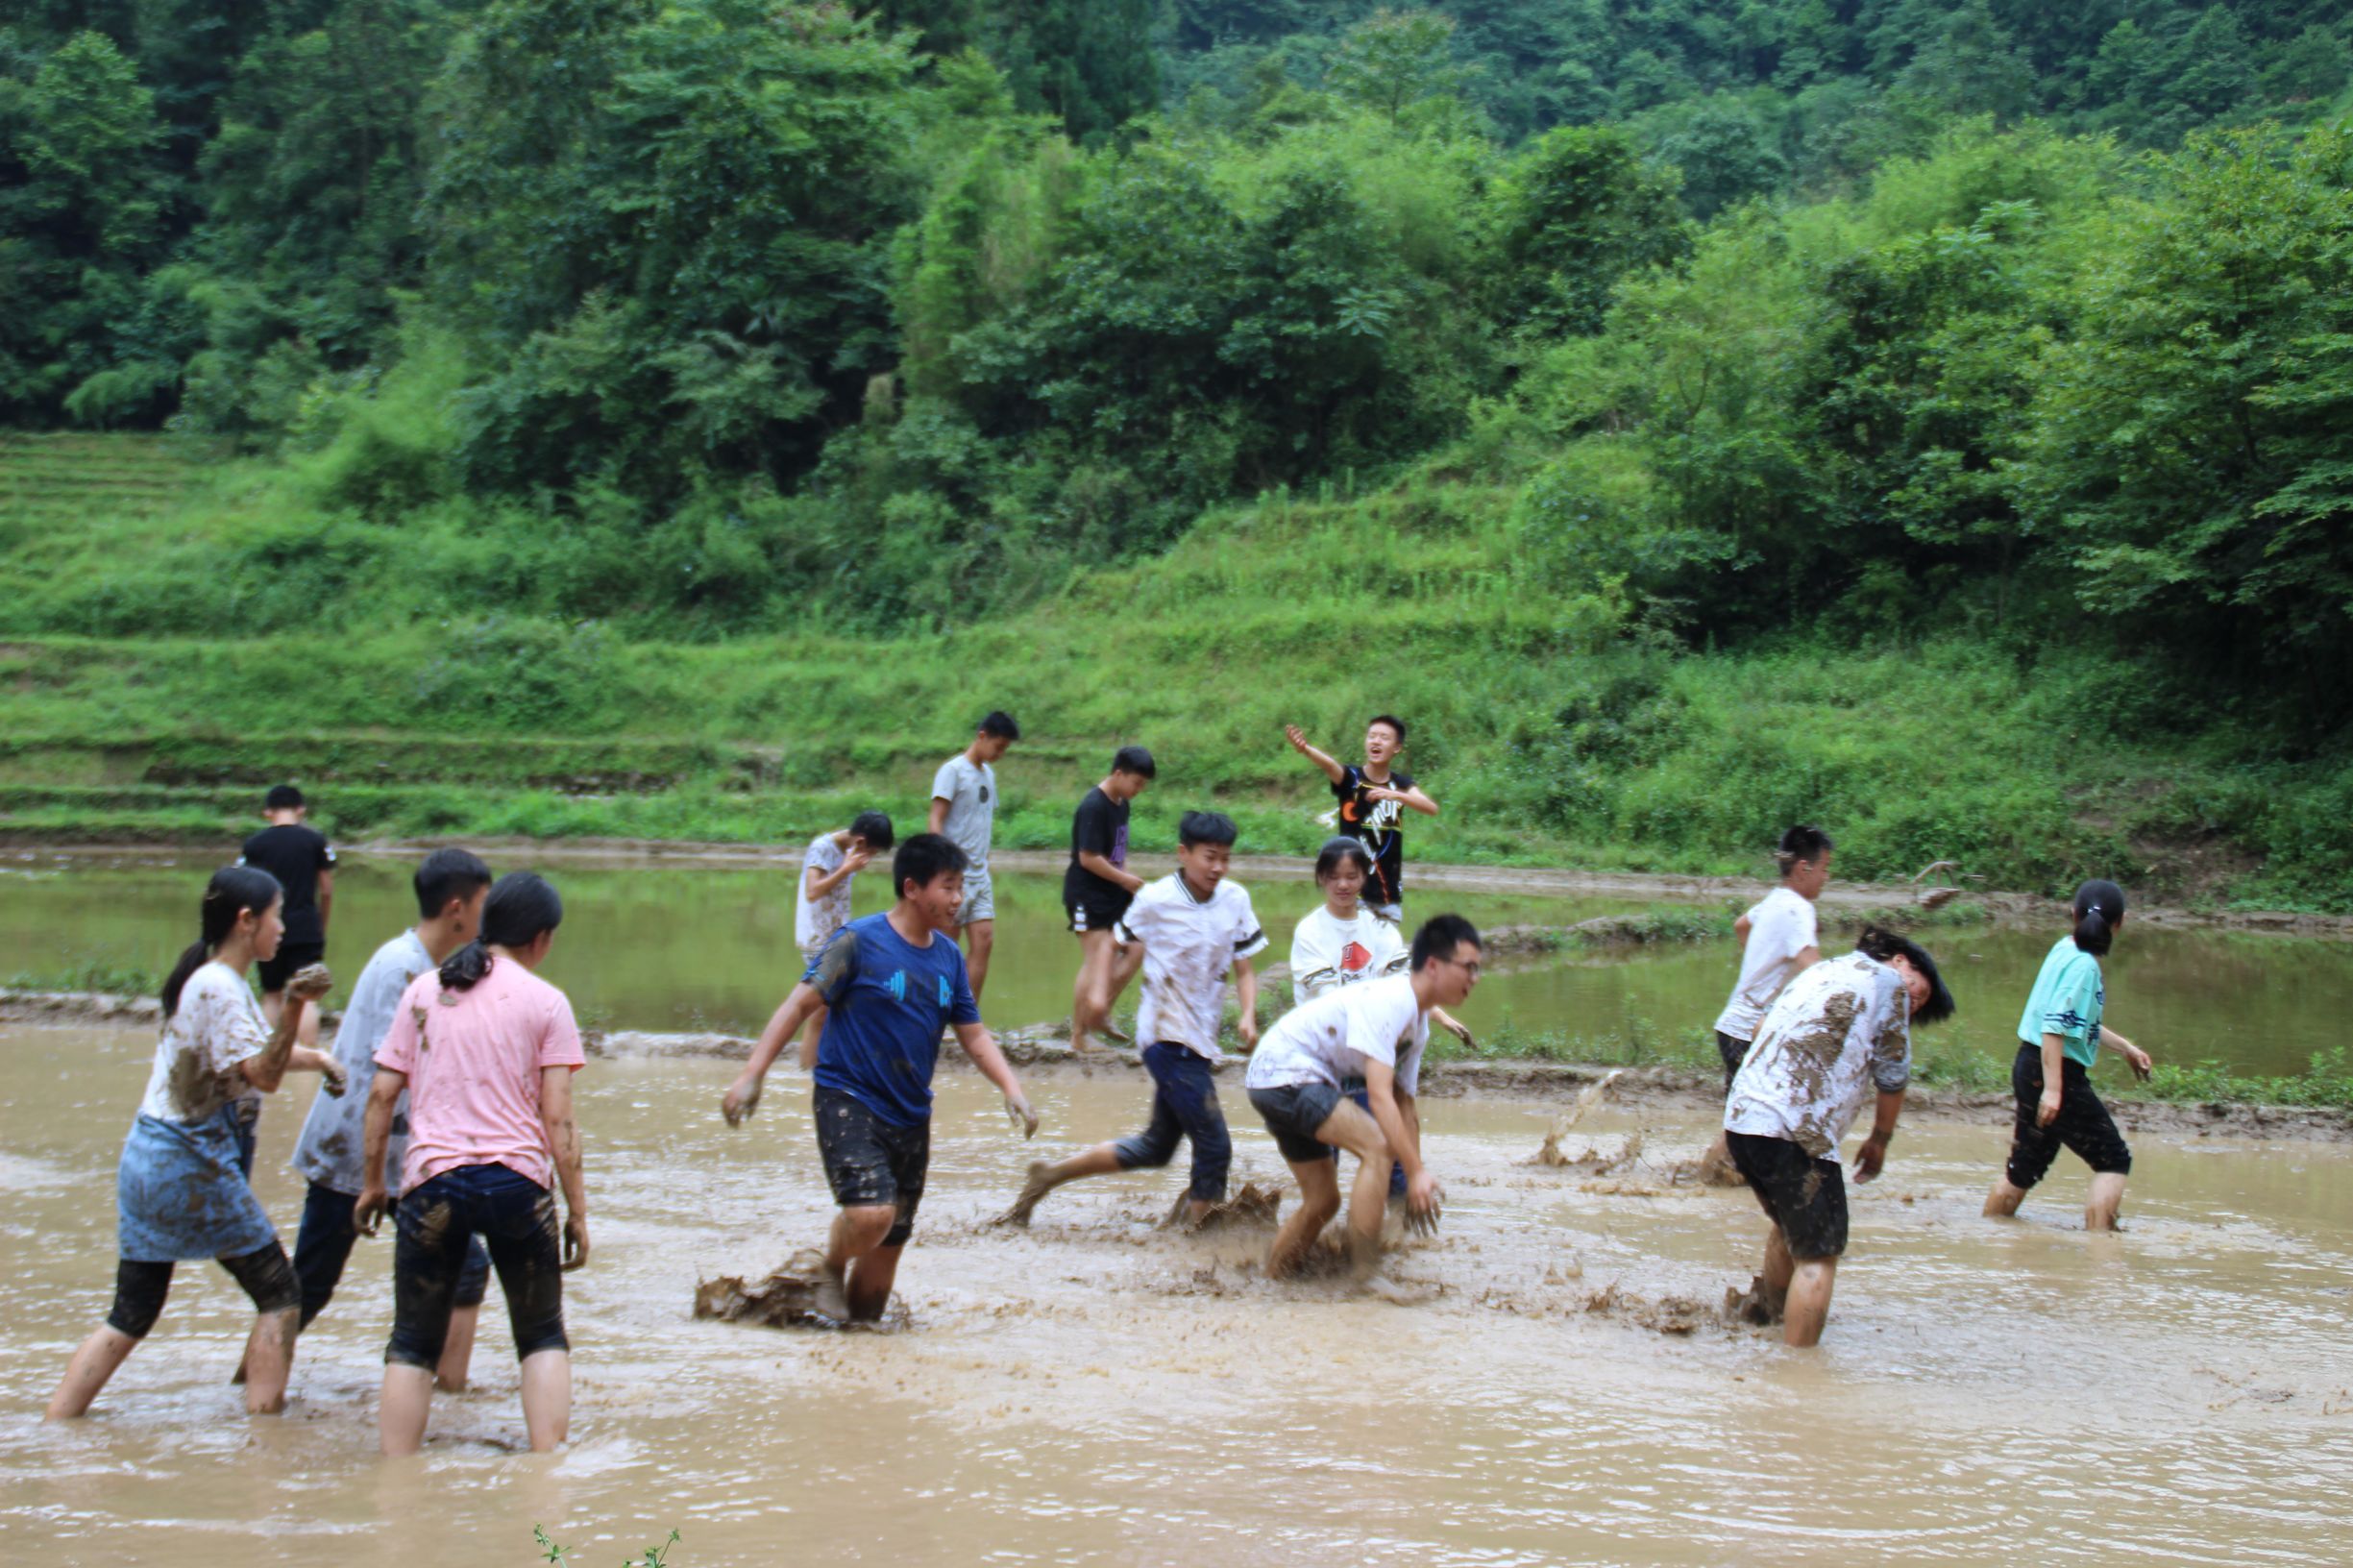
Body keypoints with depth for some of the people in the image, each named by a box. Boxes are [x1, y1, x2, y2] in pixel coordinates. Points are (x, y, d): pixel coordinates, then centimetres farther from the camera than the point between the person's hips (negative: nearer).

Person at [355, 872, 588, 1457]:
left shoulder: (423, 991, 9)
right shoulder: (545, 1001, 2)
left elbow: (382, 1094, 8)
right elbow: (558, 1120, -2)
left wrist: (372, 1183, 17)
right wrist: (577, 1210, 3)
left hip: (432, 1179, 1)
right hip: (518, 1180, -1)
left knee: (413, 1346, 11)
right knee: (542, 1338, 14)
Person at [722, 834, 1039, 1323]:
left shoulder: (949, 956, 7)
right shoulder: (859, 942, -10)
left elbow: (974, 1034, 13)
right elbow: (799, 1004, -10)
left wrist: (1012, 1089, -2)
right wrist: (751, 1074, -17)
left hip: (910, 1116, 6)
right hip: (848, 1100, -6)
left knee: (891, 1239, 10)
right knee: (872, 1213, -25)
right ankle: (829, 1268, 5)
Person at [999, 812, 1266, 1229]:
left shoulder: (1235, 900, 1)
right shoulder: (1155, 901, -11)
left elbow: (1244, 970, 4)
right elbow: (1118, 943, 5)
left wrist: (1248, 1015, -13)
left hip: (1202, 1041, 7)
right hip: (1168, 1039, -7)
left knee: (1156, 1148, 16)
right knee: (1214, 1148, -10)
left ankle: (1051, 1174, 26)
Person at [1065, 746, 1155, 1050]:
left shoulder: (1121, 804, 10)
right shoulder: (1094, 807, -19)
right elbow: (1088, 857, -22)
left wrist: (1130, 878, 3)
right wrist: (1126, 879, -14)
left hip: (1113, 894, 9)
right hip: (1088, 896, -9)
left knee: (1134, 950, 6)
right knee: (1095, 963, -7)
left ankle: (1101, 1013, 18)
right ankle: (1079, 1036, 1)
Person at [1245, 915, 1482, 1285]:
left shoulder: (1418, 1024, 9)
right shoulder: (1389, 1002, -23)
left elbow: (1405, 1105, 14)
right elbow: (1379, 1095, -29)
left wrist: (1415, 1185, 9)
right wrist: (1417, 1171, -31)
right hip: (1284, 1071, -11)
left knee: (1322, 1202, 17)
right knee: (1378, 1145, -24)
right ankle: (1363, 1278, -23)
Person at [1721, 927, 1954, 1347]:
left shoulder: (1819, 971, 26)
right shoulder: (1887, 980, 6)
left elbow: (1761, 1029, 28)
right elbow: (1892, 1078, 8)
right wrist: (1879, 1140, 24)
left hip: (1739, 1119, 8)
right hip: (1796, 1133, -8)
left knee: (1791, 1229, 29)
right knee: (1817, 1256, -4)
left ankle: (1769, 1319, 45)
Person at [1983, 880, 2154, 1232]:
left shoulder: (2066, 950, 10)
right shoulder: (2083, 964, -17)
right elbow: (2055, 1028, -24)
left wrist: (2126, 1048, 30)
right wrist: (2053, 1089, -27)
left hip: (2029, 1068, 9)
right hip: (2055, 1072, -9)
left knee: (2027, 1164, 19)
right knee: (2114, 1160, -1)